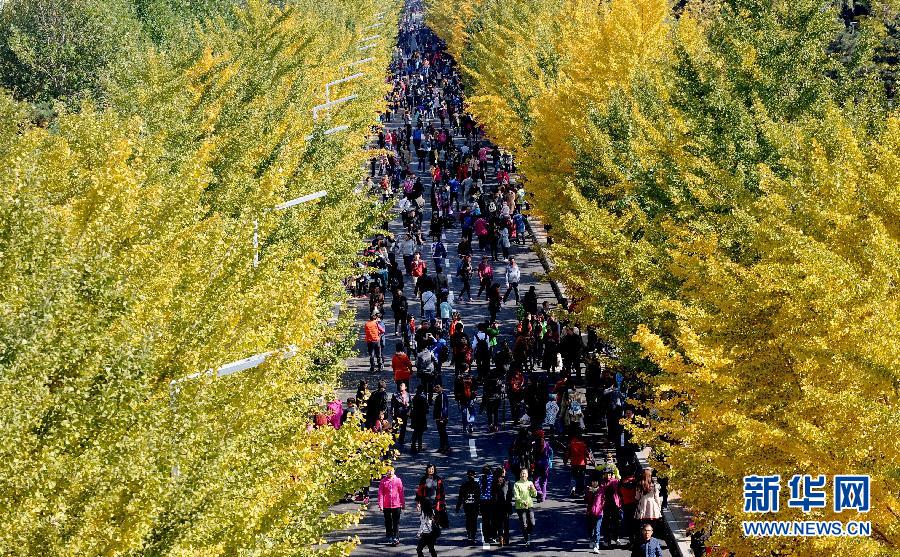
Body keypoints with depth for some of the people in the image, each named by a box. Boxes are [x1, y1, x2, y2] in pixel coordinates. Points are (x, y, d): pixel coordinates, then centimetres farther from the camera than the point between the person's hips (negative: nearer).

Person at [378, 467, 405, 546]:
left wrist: (402, 504, 7)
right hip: (386, 506, 1)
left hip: (396, 505, -1)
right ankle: (389, 537, 22)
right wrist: (380, 504, -7)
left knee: (396, 522, -3)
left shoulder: (398, 480, 0)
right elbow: (380, 493, -1)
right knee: (388, 522, 11)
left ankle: (396, 538, -2)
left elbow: (401, 493, 5)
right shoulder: (383, 481, -1)